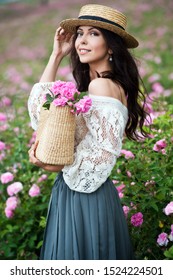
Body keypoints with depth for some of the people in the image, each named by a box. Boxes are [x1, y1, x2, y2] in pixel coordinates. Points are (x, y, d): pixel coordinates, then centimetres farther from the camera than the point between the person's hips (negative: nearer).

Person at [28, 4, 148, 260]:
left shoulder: (101, 85, -18)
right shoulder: (91, 84, 9)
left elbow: (104, 153, -22)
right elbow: (40, 108, 8)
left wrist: (57, 166, -19)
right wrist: (56, 55, 7)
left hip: (86, 195, -9)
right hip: (76, 190, 9)